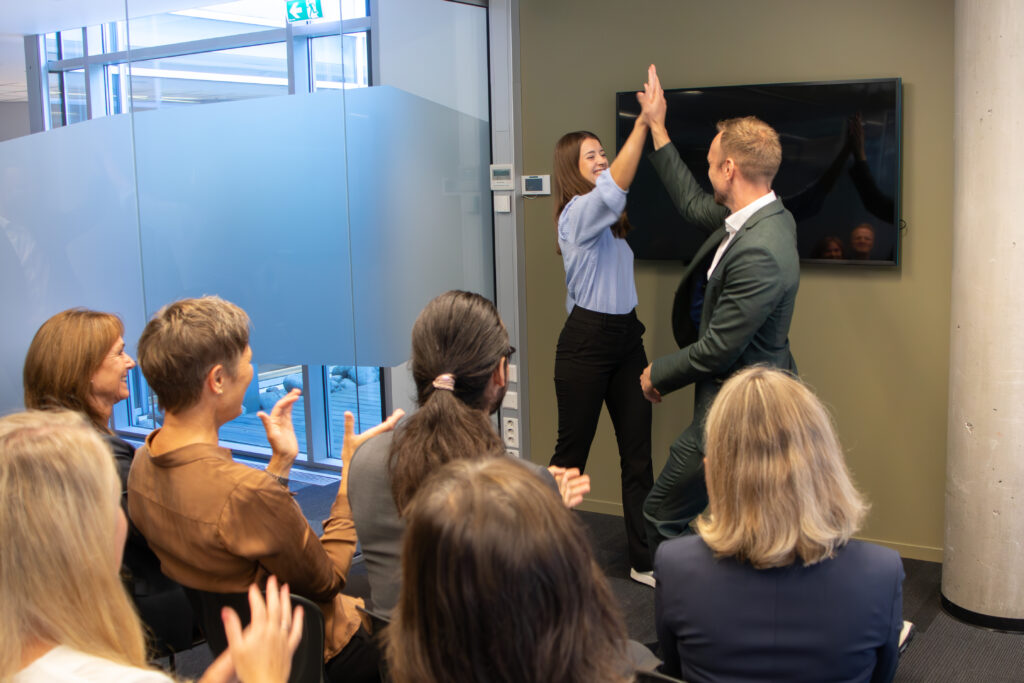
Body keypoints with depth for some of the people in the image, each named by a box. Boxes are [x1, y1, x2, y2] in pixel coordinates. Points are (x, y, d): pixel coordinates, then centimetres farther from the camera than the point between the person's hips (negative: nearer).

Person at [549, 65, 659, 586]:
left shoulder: (610, 220, 16)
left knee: (638, 454, 6)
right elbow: (614, 186, -30)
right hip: (587, 342, -8)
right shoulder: (578, 213, -13)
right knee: (572, 453, 4)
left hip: (626, 337, 8)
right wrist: (643, 122, -35)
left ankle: (645, 560, 13)